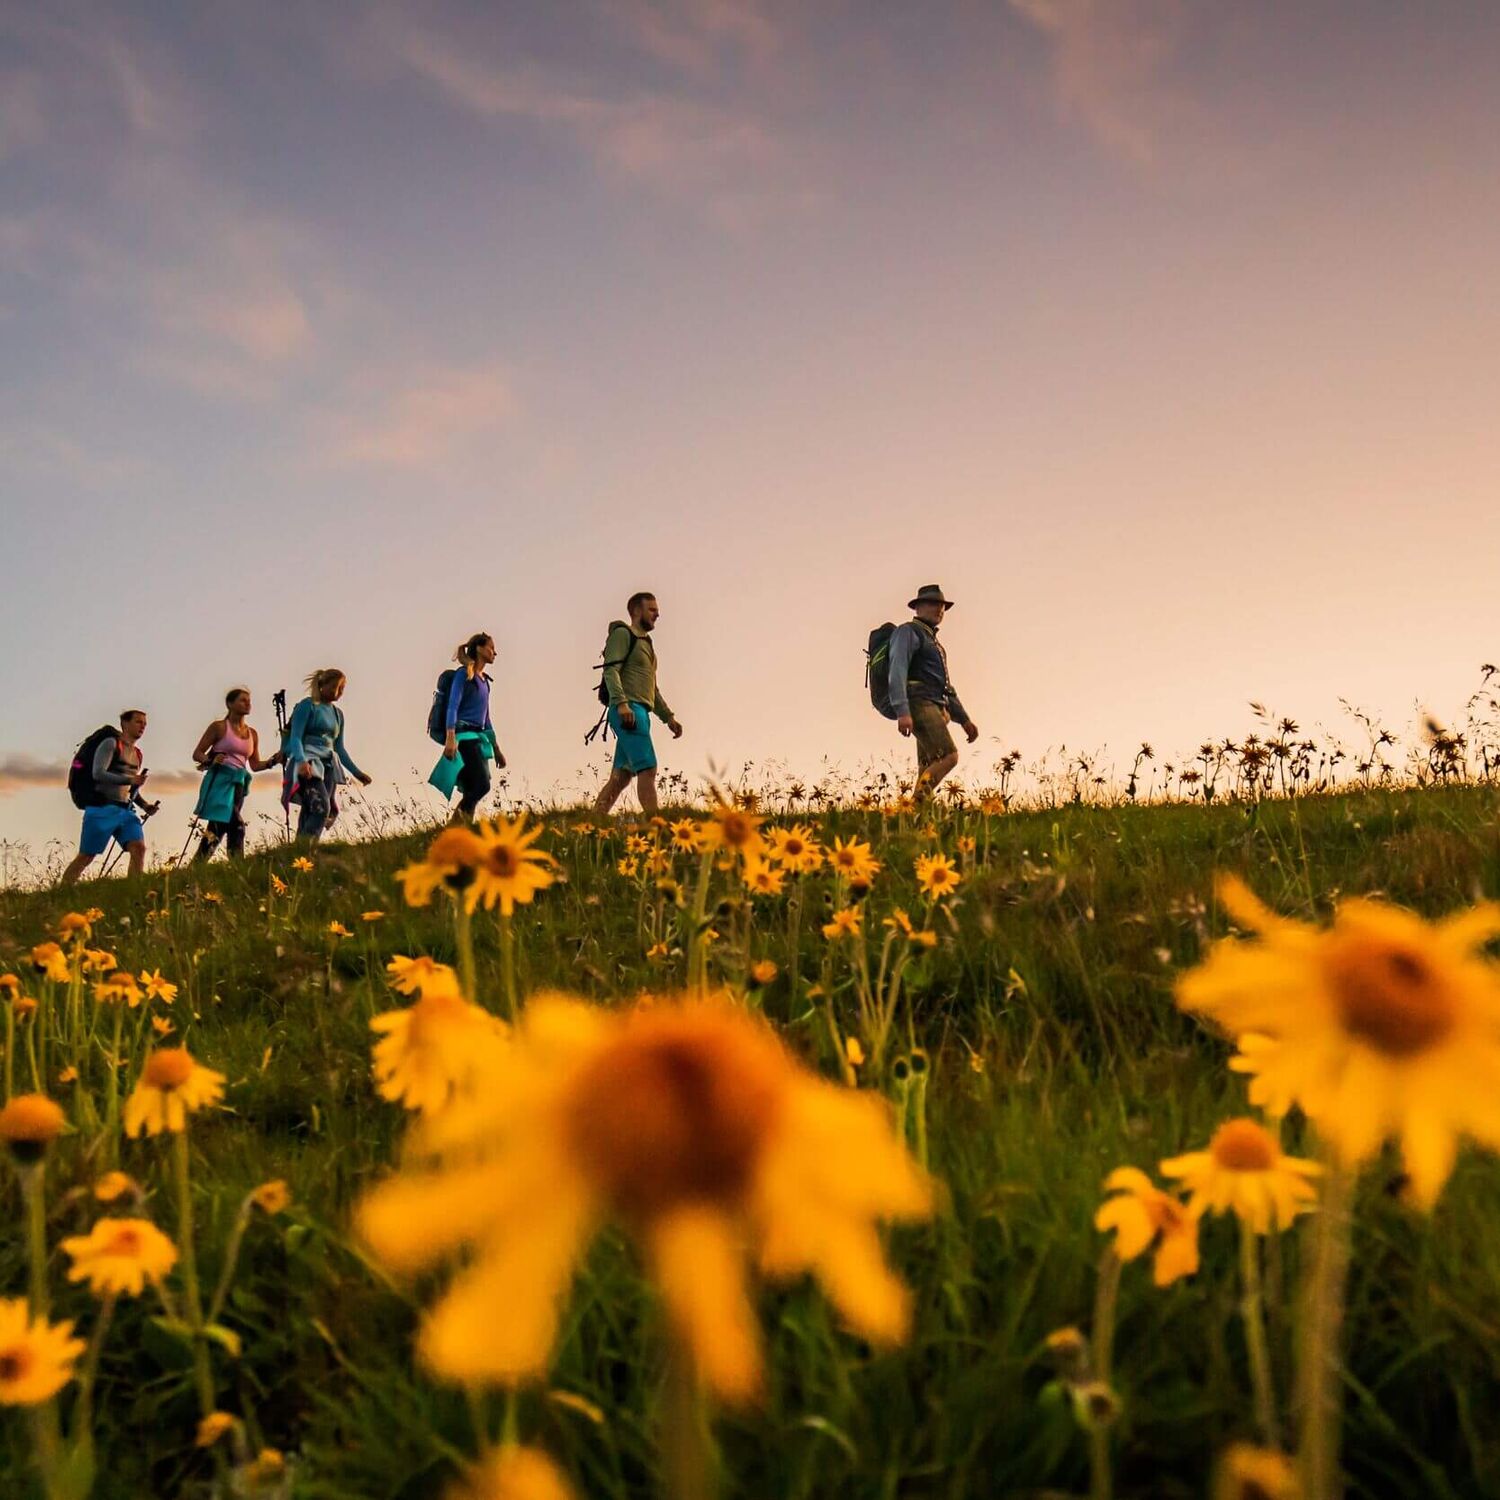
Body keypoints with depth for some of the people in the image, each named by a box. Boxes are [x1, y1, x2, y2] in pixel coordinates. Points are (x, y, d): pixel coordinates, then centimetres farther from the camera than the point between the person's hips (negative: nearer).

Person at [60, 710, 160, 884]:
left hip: (126, 810, 6)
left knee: (139, 848, -15)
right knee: (86, 857, -1)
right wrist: (129, 779, -26)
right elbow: (98, 773, -17)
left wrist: (144, 805, 11)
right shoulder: (110, 743, -3)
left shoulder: (137, 754, 19)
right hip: (102, 809, -6)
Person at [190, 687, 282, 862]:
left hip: (238, 783, 6)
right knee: (235, 826, -19)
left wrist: (273, 761, 0)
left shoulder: (252, 734, 16)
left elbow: (255, 765, 17)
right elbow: (197, 754, 0)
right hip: (219, 780, -6)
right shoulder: (219, 727, 0)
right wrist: (211, 760, -20)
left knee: (217, 828, 4)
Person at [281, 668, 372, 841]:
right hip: (308, 764, -6)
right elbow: (295, 737, -8)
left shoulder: (338, 713, 20)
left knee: (309, 814, -3)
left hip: (328, 767, 6)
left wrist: (357, 773, 20)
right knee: (321, 807, -24)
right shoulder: (308, 706, 1)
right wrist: (301, 761, -26)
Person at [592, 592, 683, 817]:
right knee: (647, 769, -17)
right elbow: (610, 670, -13)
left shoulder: (645, 643, 29)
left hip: (640, 713, 9)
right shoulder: (622, 634, 1)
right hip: (627, 711, -9)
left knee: (620, 777, 4)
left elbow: (652, 689, 32)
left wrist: (668, 717, 24)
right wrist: (621, 703, -26)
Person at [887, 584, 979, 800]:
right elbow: (897, 671, -13)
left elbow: (946, 686, 32)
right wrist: (902, 712, -25)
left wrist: (964, 719, 25)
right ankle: (916, 803, -24)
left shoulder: (933, 642, 29)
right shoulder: (908, 632, 0)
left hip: (936, 708, 9)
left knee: (929, 769, 0)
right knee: (948, 756, -22)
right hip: (919, 704, -9)